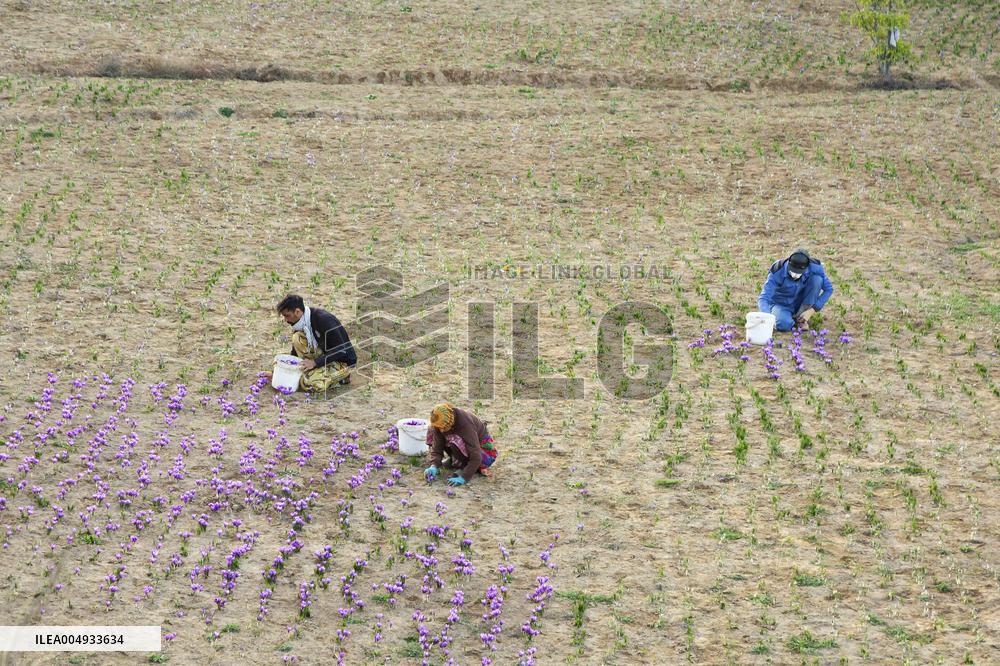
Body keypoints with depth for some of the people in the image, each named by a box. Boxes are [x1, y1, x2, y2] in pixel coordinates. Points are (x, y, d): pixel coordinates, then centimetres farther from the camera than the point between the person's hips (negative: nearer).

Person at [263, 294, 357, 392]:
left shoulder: (323, 320, -28)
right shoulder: (302, 324, -2)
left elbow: (341, 350, -27)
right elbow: (295, 354, 10)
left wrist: (315, 362, -26)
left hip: (343, 361, -8)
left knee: (308, 383, -24)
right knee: (297, 338, -10)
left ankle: (342, 375, 0)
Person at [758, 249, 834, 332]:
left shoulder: (814, 267, -24)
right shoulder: (777, 272, -31)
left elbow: (828, 289, -11)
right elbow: (763, 298, -35)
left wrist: (812, 310, -20)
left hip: (800, 303, 2)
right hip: (781, 304, -2)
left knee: (817, 279, -24)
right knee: (784, 325, -35)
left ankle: (801, 315, -9)